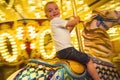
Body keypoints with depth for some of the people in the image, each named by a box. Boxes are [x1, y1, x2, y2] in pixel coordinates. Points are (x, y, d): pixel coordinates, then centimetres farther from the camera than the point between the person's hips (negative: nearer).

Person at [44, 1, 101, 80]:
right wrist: (77, 19, 9)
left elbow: (68, 31, 29)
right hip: (66, 50, -11)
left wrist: (74, 23, 21)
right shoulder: (56, 20, -10)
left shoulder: (57, 23, 20)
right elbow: (71, 23, -11)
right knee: (88, 60, -10)